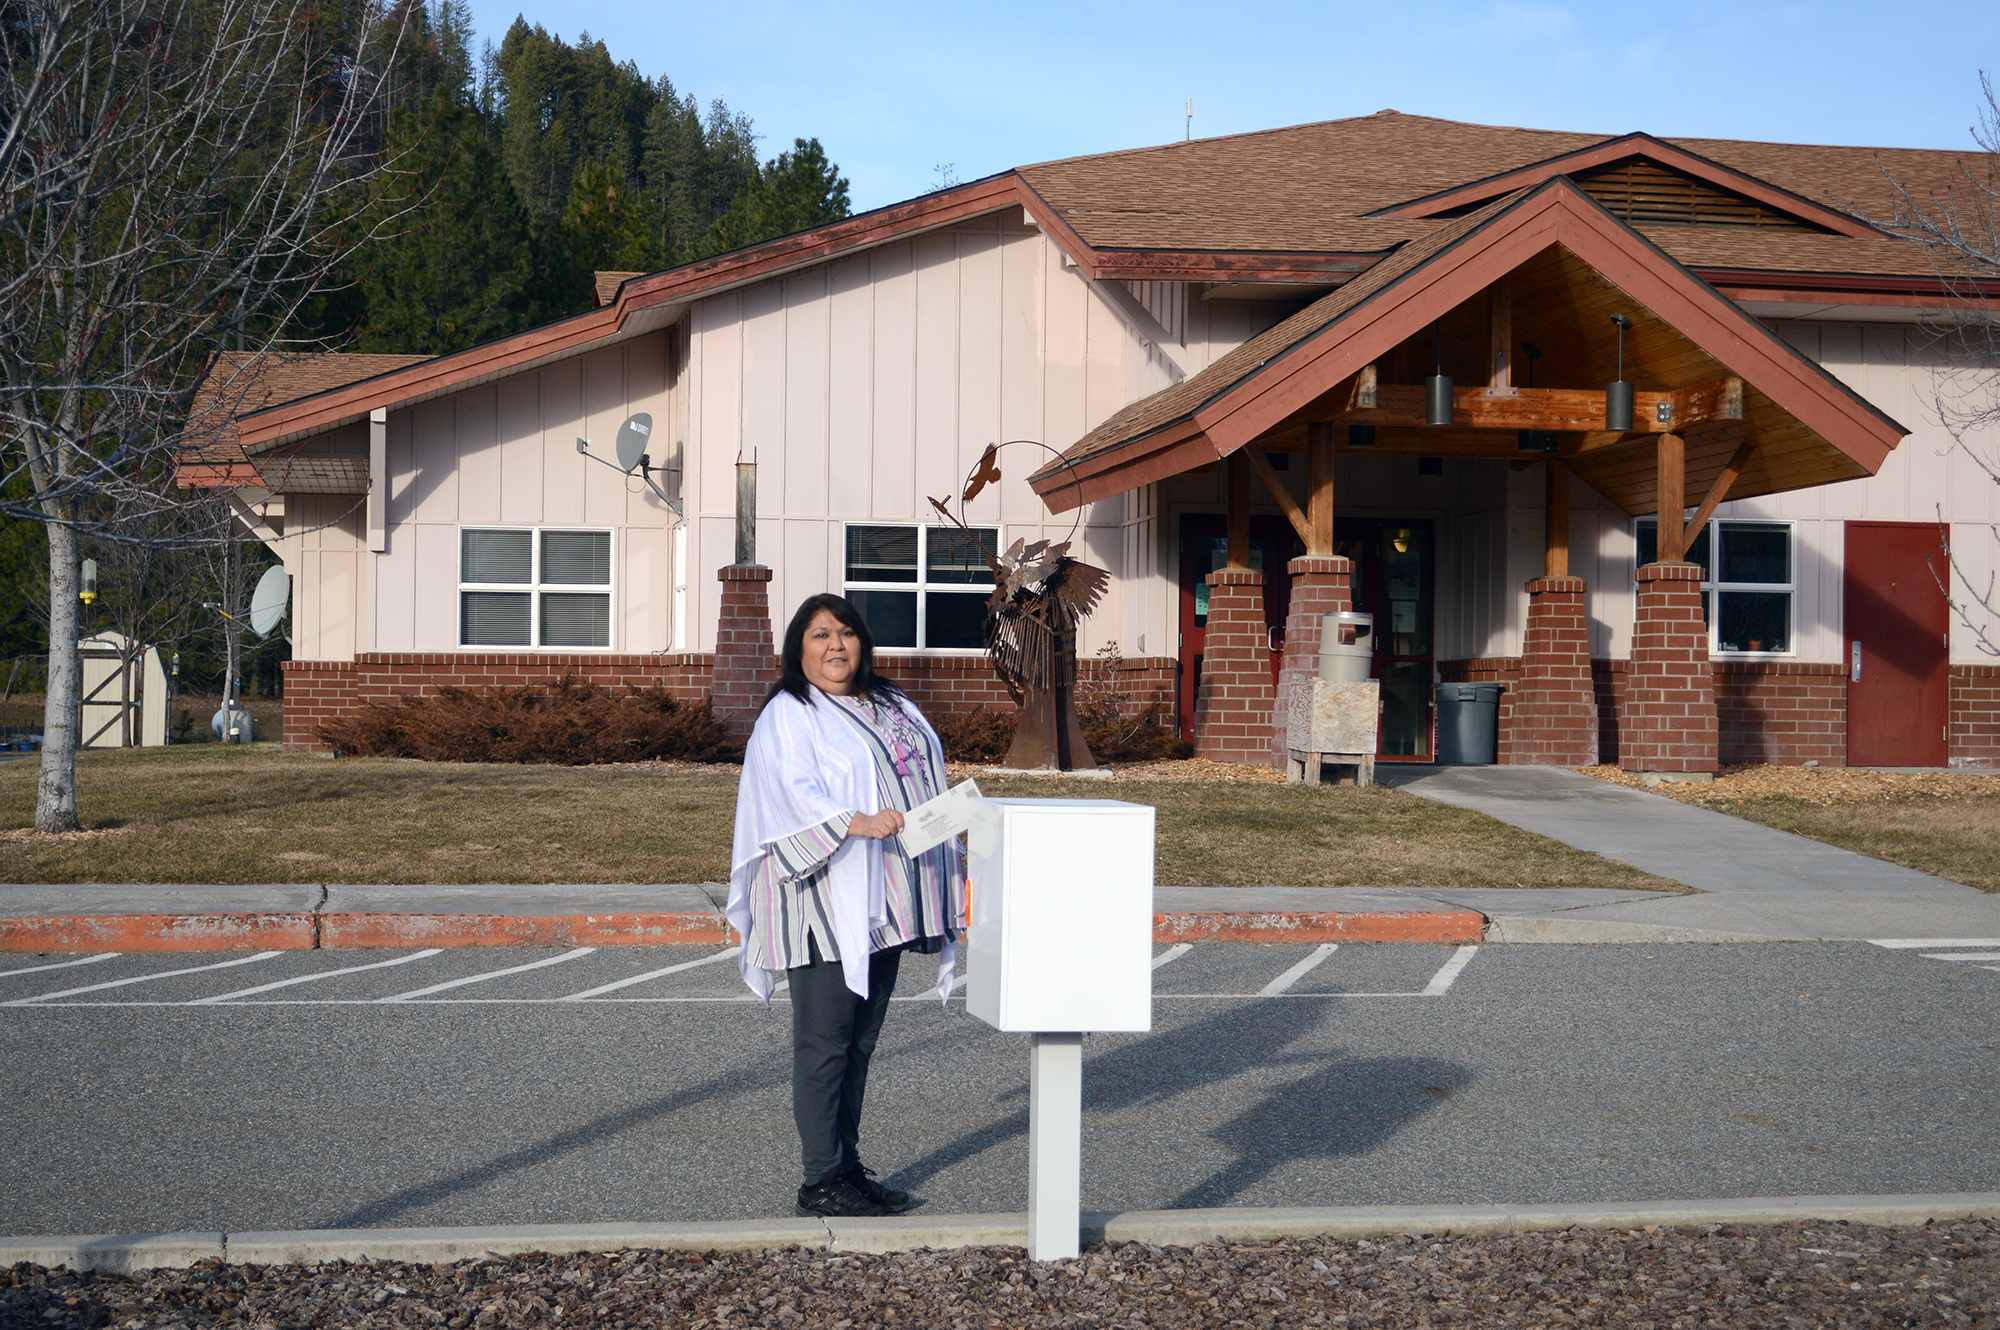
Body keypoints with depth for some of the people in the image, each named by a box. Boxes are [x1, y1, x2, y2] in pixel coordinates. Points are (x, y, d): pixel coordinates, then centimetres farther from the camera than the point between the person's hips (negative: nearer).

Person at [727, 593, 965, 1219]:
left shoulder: (890, 708, 18)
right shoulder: (787, 716, -5)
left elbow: (924, 781, 21)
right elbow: (793, 791, -18)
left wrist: (948, 821, 4)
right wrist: (857, 823, -32)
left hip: (881, 902, 7)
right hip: (824, 897, -7)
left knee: (861, 1042, 11)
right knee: (825, 1044, -4)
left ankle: (848, 1167, 18)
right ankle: (820, 1181, 1)